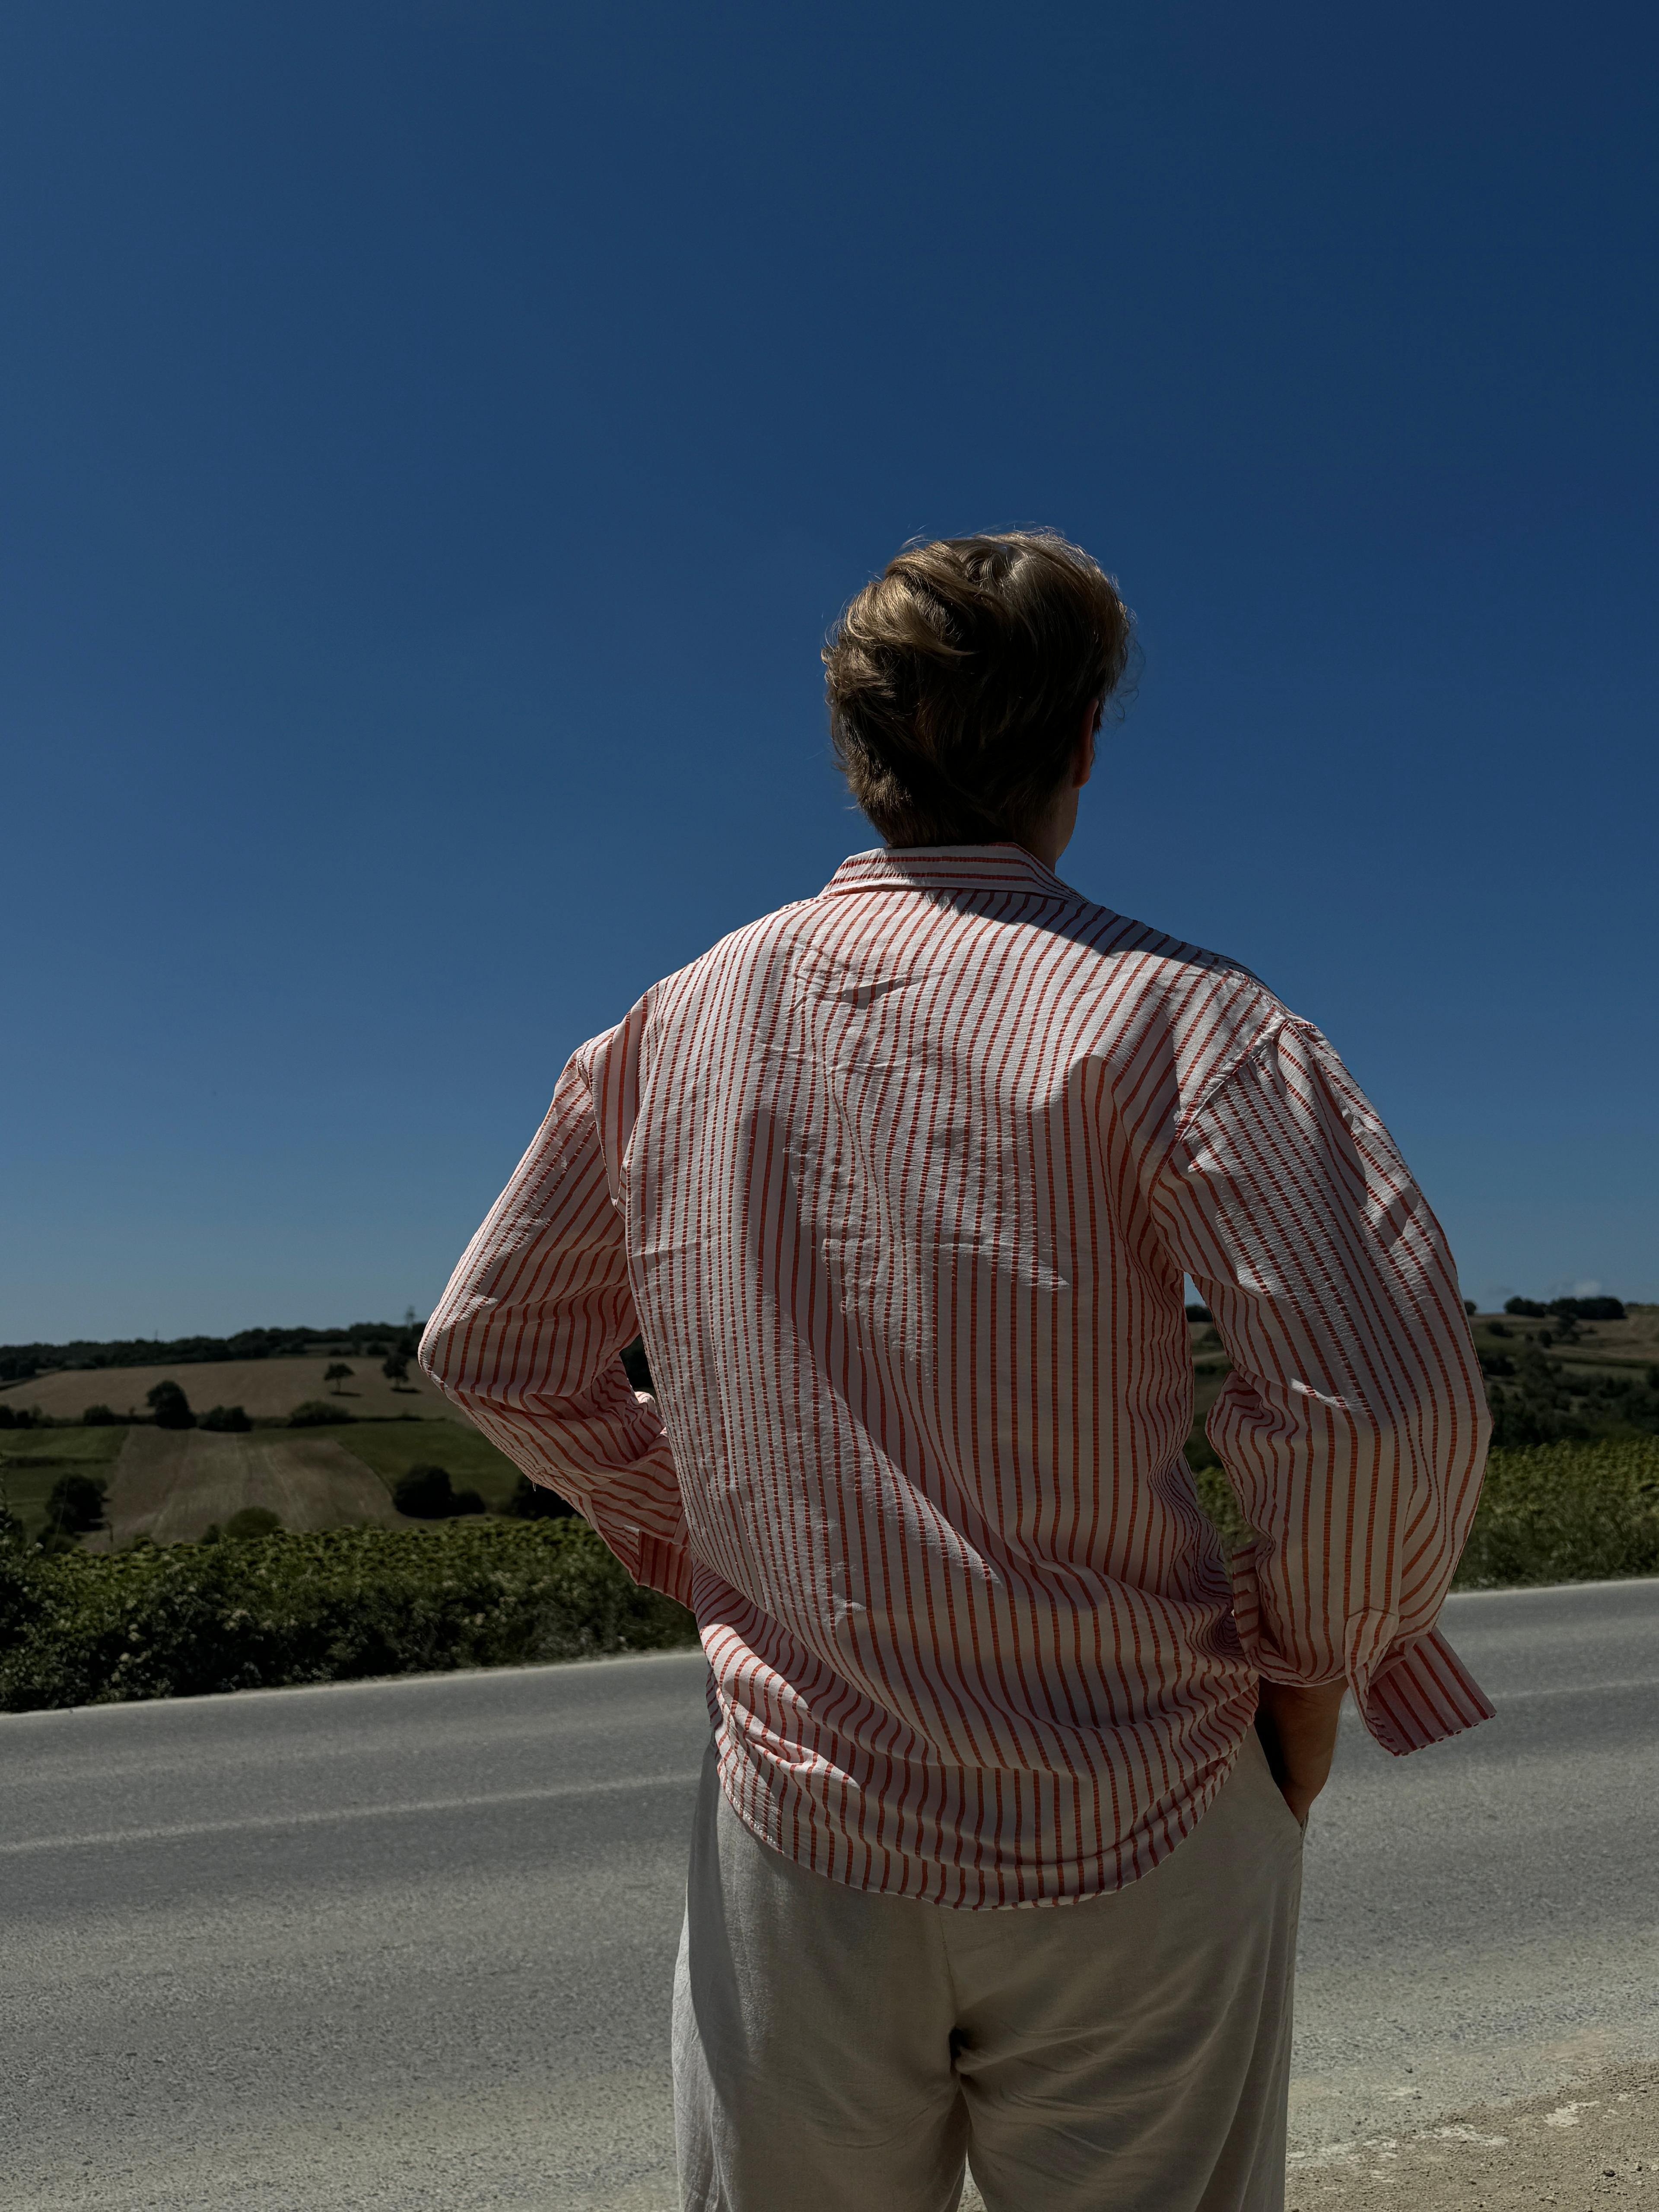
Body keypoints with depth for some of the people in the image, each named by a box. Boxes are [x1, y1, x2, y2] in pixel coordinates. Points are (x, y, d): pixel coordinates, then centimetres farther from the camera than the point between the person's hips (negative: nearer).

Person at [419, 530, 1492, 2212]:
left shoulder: (673, 1029, 0)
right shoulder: (1169, 1014, -13)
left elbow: (488, 1349, 9)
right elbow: (1389, 1396, -23)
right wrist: (1312, 1670, -5)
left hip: (793, 1834, 3)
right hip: (1132, 1850, -2)